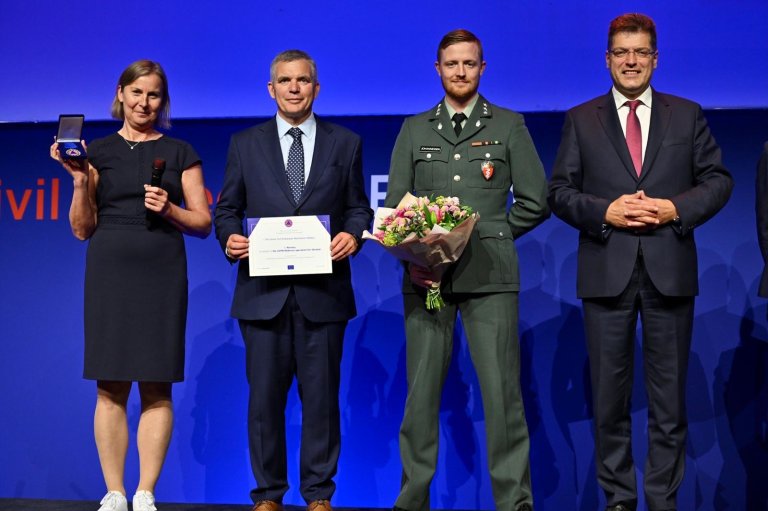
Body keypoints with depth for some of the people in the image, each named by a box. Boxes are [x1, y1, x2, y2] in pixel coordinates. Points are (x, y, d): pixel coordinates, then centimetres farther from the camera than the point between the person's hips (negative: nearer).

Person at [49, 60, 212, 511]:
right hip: (109, 271, 1)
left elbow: (203, 223, 7)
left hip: (163, 274, 0)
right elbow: (82, 229, 9)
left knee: (157, 388, -1)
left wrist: (169, 210, -10)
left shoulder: (181, 153, 9)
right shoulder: (98, 152, 10)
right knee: (110, 388, 0)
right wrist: (80, 181, -5)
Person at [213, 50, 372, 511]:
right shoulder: (245, 144, 10)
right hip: (264, 291, 1)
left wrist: (353, 235, -11)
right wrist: (230, 237, -10)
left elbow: (357, 208, 9)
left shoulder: (346, 143, 10)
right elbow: (227, 208, 10)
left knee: (321, 396, 3)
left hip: (322, 290, 0)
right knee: (265, 396, 4)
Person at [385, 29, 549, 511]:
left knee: (502, 390, -4)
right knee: (422, 391, 4)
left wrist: (488, 236, 2)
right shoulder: (414, 129, 14)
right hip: (425, 277, 2)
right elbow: (394, 205, 11)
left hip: (489, 276, -2)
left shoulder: (509, 126, 9)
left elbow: (535, 201, 7)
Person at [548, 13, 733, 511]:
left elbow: (718, 180, 6)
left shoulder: (688, 115, 9)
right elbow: (560, 191, 3)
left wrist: (676, 209, -10)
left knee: (669, 393, 5)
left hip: (670, 269, 0)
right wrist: (604, 211, -13)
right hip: (607, 270, 0)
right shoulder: (581, 120, 8)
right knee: (610, 393, 6)